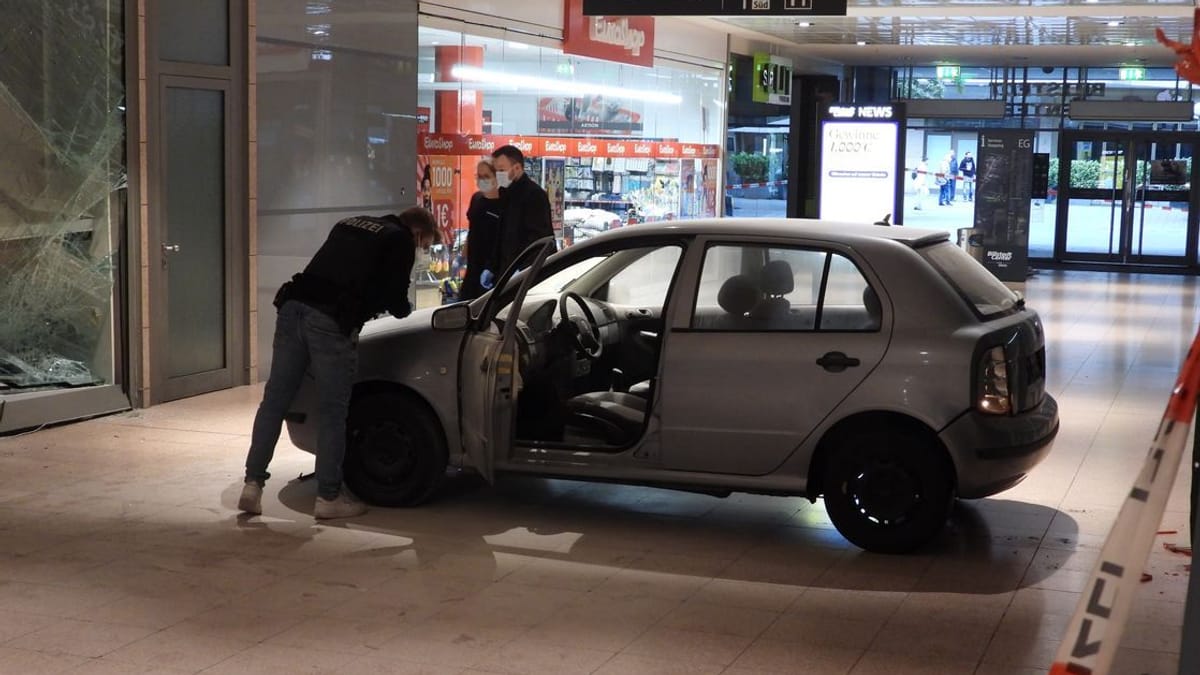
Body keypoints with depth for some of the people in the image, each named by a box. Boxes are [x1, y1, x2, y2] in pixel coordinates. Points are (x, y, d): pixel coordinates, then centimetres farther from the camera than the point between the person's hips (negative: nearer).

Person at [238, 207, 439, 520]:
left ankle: (253, 483, 9)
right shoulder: (399, 240, 8)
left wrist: (374, 302, 32)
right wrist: (402, 309, 24)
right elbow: (395, 295, 2)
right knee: (333, 412, 2)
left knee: (275, 400, 10)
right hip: (331, 321, -7)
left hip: (294, 306, 7)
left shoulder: (350, 225, 28)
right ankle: (328, 496, 8)